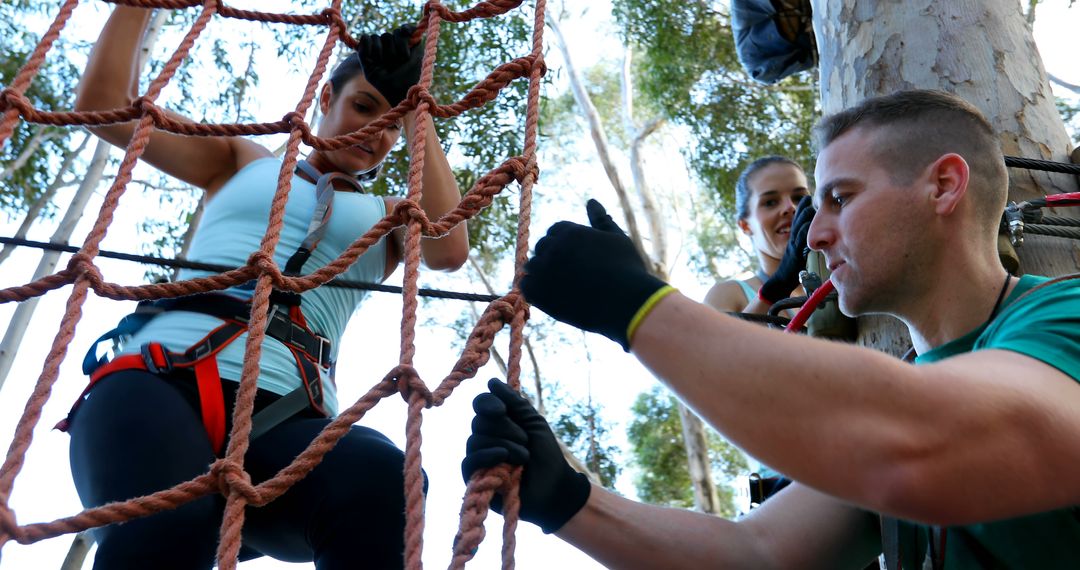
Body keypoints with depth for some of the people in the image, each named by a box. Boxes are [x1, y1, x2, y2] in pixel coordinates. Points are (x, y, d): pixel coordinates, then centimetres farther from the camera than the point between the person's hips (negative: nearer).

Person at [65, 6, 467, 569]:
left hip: (283, 412, 1)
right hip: (159, 375, 0)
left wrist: (415, 114, 8)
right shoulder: (241, 161, 28)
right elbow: (103, 101, 23)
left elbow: (449, 249, 3)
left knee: (377, 481, -39)